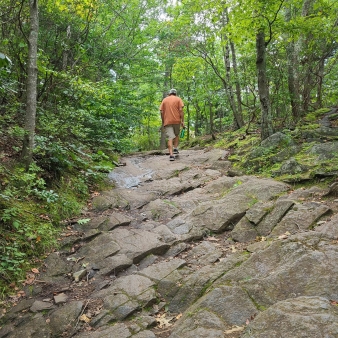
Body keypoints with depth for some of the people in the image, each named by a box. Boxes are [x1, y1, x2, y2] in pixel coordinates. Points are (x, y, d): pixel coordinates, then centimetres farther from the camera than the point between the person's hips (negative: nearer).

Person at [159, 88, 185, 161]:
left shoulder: (164, 100, 13)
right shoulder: (178, 99, 7)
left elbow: (161, 112, 6)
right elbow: (181, 110, -4)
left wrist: (163, 122, 13)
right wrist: (183, 121, -5)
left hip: (167, 121, 1)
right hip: (176, 120, 0)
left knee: (170, 138, -6)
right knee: (177, 135, 24)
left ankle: (171, 154, -17)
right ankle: (175, 149, 10)